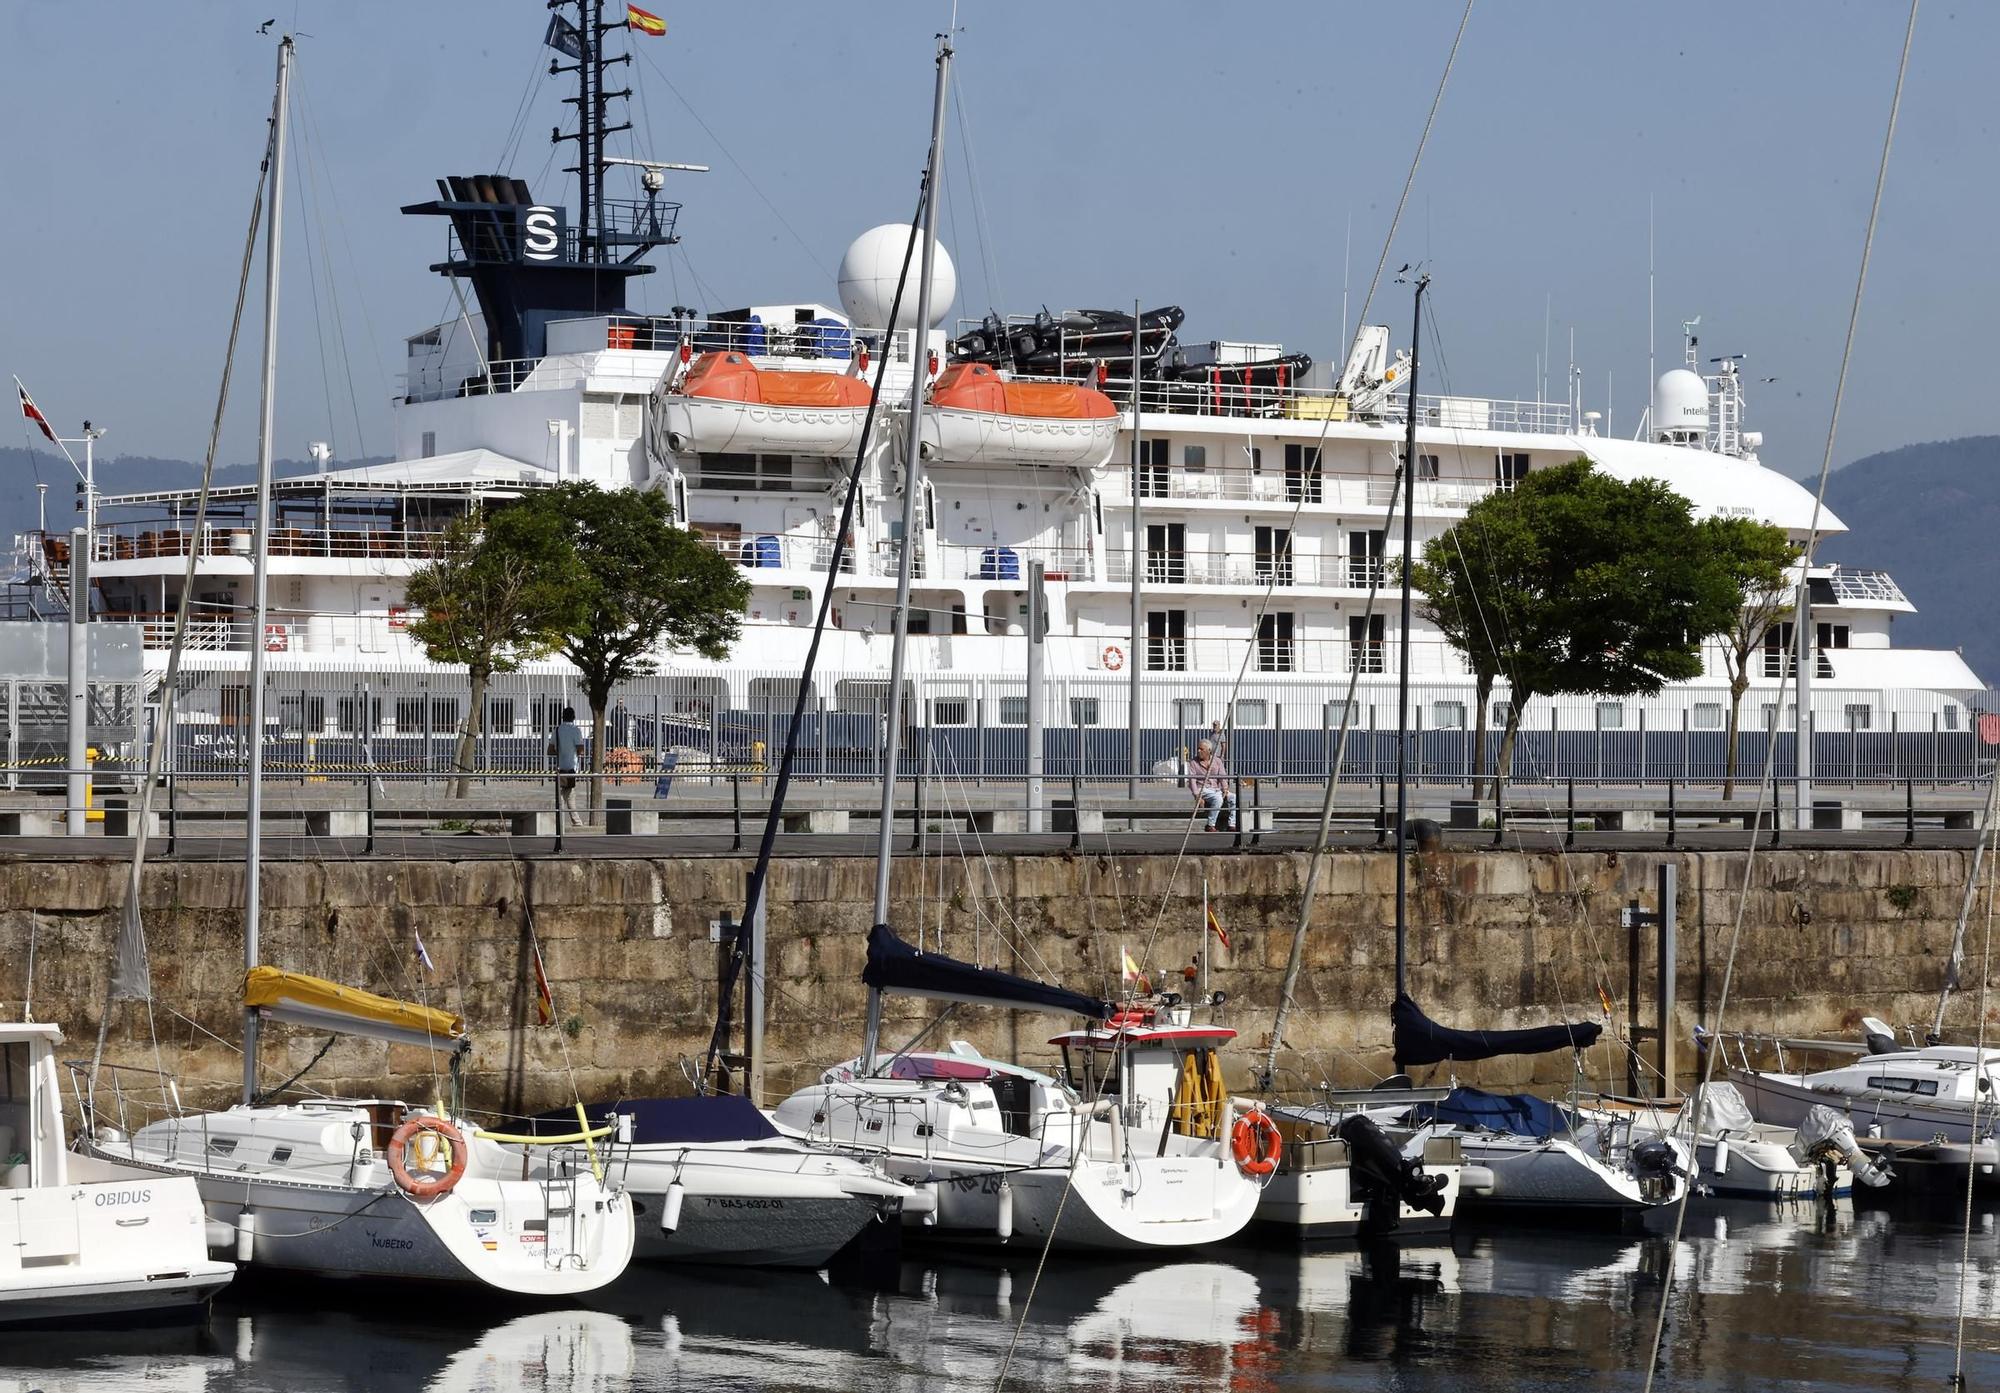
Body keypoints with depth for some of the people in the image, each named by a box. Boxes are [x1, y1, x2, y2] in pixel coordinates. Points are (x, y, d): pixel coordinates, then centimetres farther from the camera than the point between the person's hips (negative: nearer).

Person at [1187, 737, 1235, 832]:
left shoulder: (1217, 761, 10)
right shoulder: (1194, 763, 2)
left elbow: (1223, 777, 3)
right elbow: (1192, 781, -6)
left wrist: (1225, 791, -15)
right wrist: (1198, 797, -20)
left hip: (1217, 789, 4)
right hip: (1203, 790, -4)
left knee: (1234, 798, -18)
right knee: (1218, 798, -34)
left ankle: (1231, 825, -20)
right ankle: (1210, 826, -29)